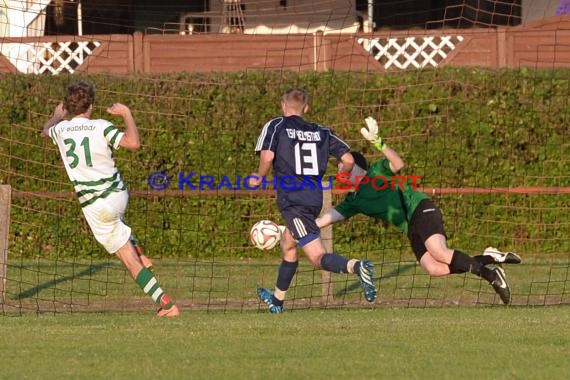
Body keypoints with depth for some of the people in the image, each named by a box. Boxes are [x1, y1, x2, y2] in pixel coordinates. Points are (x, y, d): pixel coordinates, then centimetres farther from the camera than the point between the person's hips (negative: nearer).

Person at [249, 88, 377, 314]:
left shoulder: (276, 126, 2)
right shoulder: (321, 132, 13)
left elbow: (267, 157, -15)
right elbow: (348, 160, 5)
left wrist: (258, 178, 4)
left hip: (291, 200, -6)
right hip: (315, 199, 6)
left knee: (318, 258, -14)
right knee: (287, 245, 30)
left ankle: (356, 267, -43)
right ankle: (277, 300, 43)